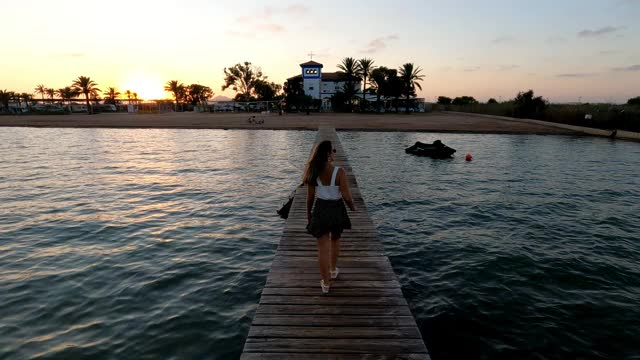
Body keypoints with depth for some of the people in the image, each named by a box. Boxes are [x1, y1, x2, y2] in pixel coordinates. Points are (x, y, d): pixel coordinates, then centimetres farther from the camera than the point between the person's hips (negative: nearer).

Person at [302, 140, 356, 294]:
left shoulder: (314, 172, -8)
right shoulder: (340, 172, -17)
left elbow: (310, 196, -2)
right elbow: (346, 196, -15)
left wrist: (308, 213, 11)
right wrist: (353, 207, 5)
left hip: (320, 210, 1)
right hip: (337, 209, -1)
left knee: (323, 247, 8)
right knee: (335, 240, 27)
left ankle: (325, 283, 16)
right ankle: (333, 270, 43)